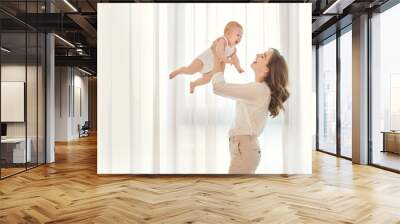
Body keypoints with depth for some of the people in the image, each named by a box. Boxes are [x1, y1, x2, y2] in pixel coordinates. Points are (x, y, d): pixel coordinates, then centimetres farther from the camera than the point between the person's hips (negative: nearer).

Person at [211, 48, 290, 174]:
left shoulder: (258, 89, -18)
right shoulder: (260, 89, 12)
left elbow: (219, 87, -19)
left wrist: (218, 61, -4)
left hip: (244, 148, -10)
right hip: (243, 146, 10)